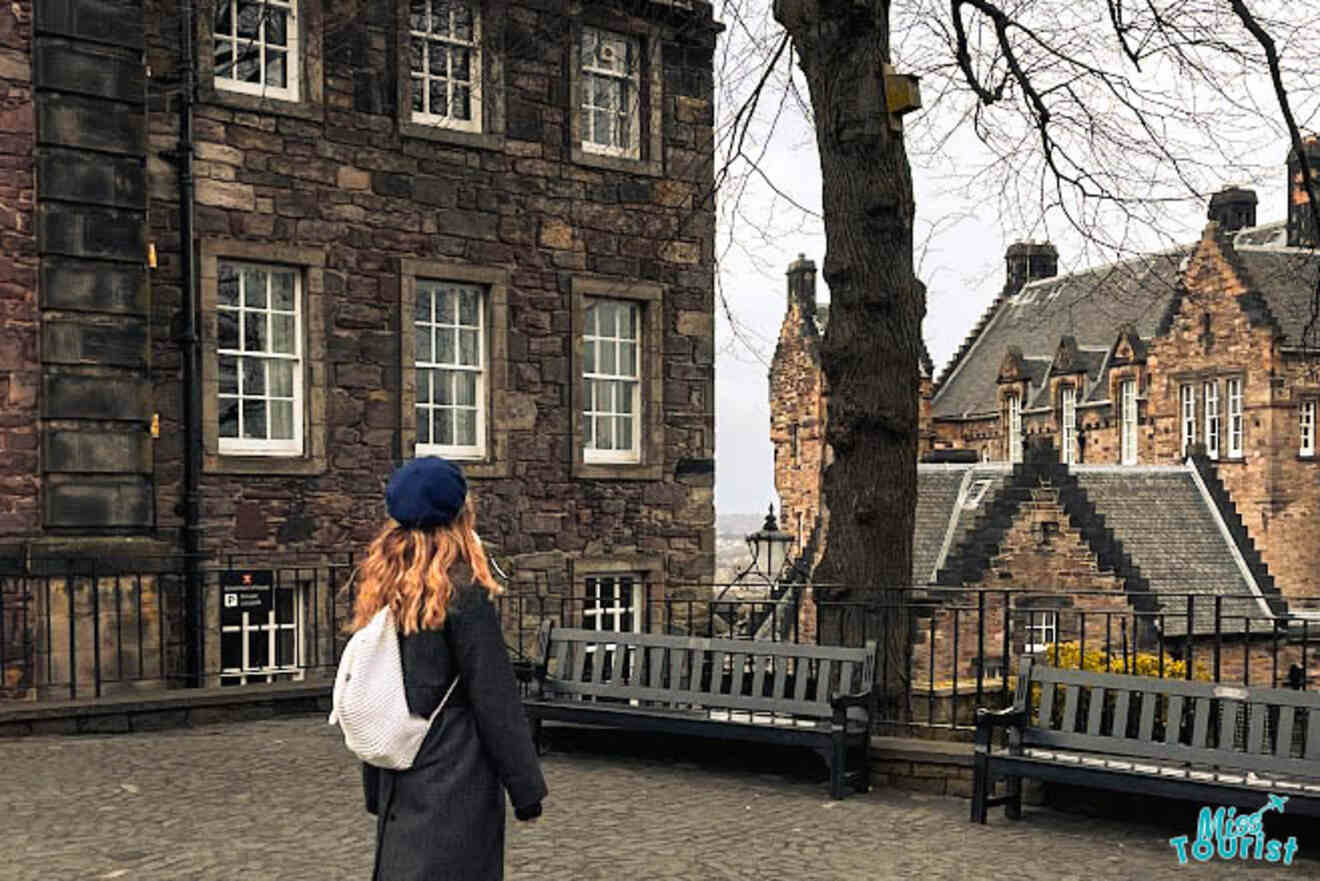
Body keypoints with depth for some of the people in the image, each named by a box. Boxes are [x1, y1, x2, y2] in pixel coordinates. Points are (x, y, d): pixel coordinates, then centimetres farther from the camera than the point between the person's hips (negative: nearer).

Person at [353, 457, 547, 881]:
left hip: (398, 787, 7)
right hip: (456, 783, -7)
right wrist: (526, 789, -6)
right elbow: (495, 699, -13)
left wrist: (376, 792, 20)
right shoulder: (463, 592, -13)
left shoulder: (381, 593, 6)